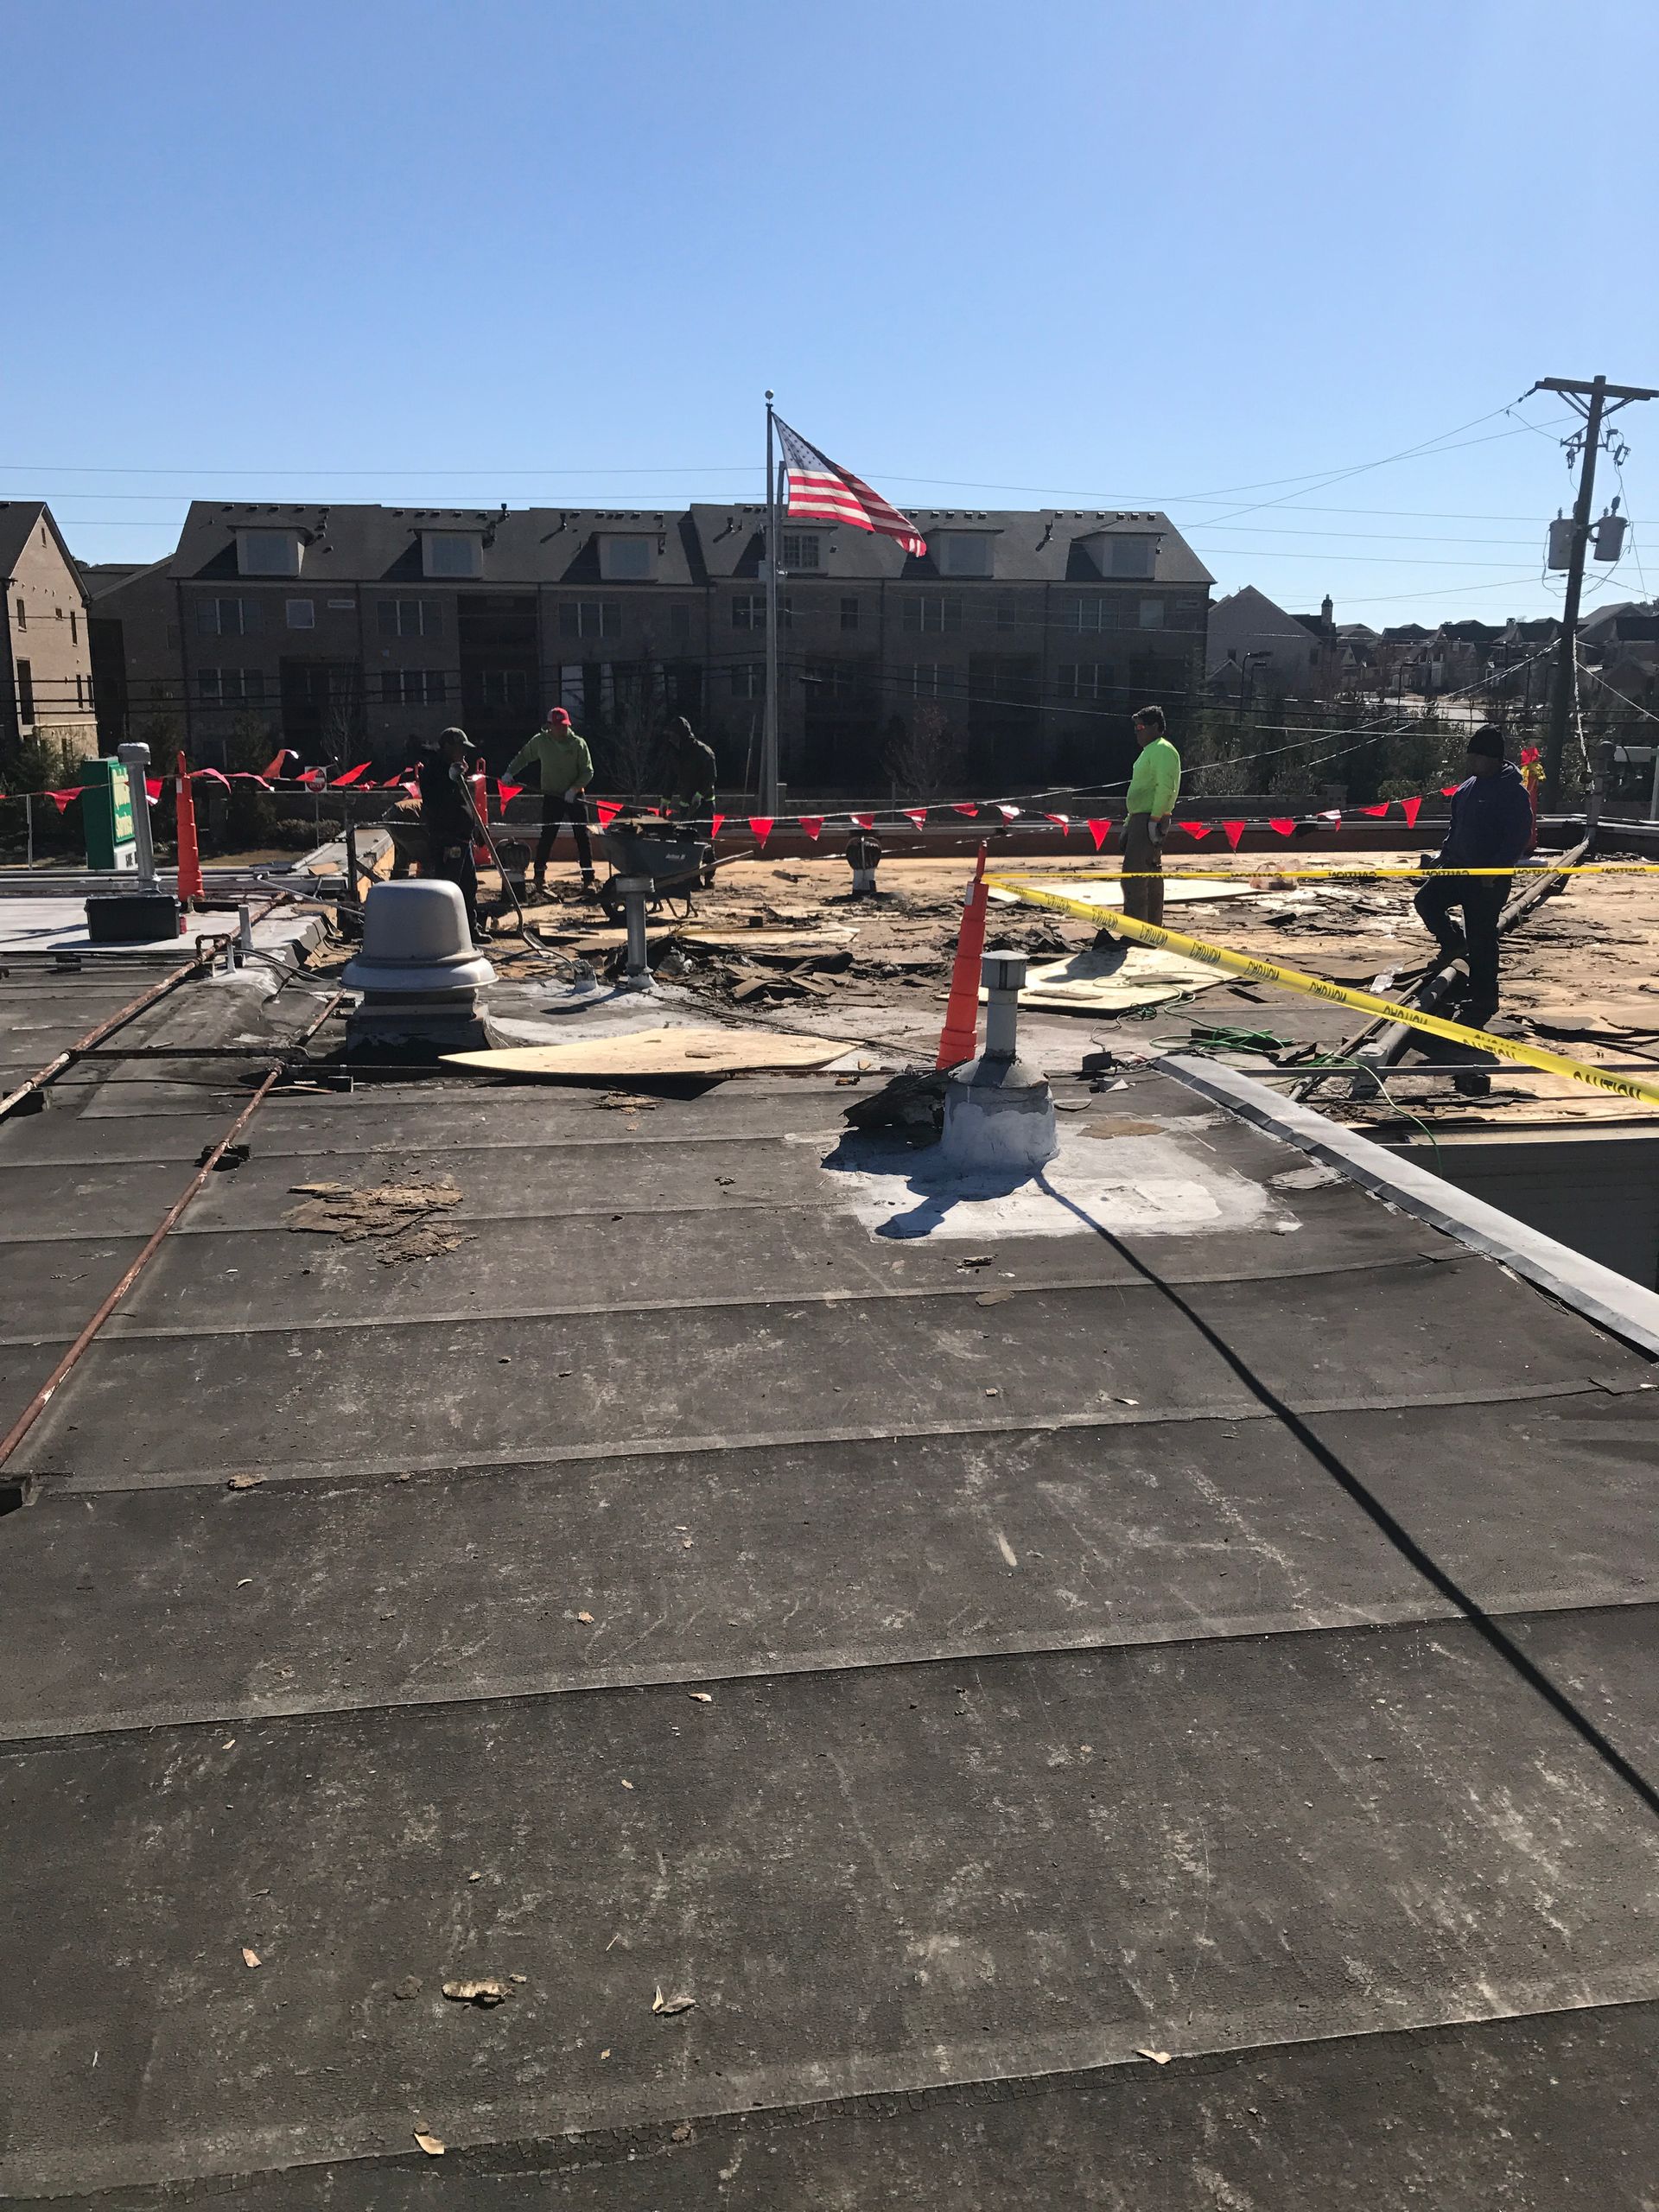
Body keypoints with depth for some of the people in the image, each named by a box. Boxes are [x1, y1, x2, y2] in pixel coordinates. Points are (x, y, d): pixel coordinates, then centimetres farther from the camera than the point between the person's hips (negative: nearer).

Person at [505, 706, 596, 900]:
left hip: (575, 797, 0)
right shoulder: (540, 742, -1)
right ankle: (540, 880, 10)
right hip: (551, 797, 0)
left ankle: (588, 881, 1)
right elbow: (523, 756, 16)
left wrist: (574, 789, -17)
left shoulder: (579, 743, -4)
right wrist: (510, 772, 6)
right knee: (547, 838, -2)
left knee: (583, 838, -3)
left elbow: (588, 771, -4)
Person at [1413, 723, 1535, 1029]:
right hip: (1459, 867, 8)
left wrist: (1495, 871, -25)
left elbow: (1519, 837, -19)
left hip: (1490, 879, -8)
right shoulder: (1468, 785, 10)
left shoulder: (1512, 791, -16)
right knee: (1426, 900, 4)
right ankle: (1456, 946, 26)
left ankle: (1483, 1000, 8)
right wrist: (1444, 854, 14)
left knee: (1481, 938, -3)